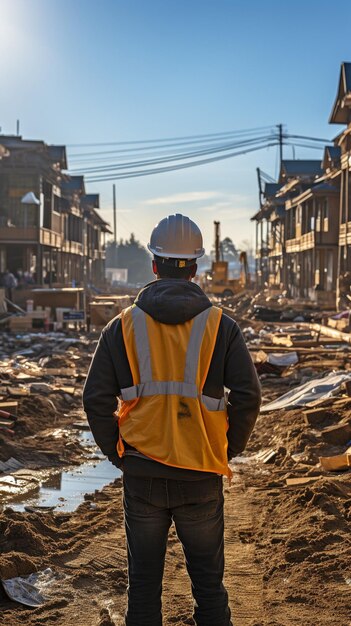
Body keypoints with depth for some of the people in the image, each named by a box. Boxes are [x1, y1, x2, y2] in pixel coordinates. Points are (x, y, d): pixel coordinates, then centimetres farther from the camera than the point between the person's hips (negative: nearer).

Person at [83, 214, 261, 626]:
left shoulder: (124, 325, -3)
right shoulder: (219, 326, -5)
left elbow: (96, 399, -5)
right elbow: (247, 396, -9)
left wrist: (117, 453, 7)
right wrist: (225, 452, 4)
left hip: (141, 474, 1)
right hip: (201, 476, 0)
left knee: (143, 580, 15)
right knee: (208, 579, 15)